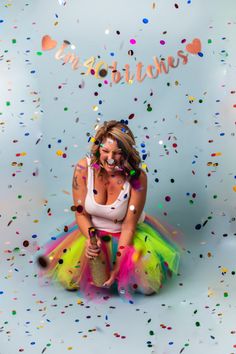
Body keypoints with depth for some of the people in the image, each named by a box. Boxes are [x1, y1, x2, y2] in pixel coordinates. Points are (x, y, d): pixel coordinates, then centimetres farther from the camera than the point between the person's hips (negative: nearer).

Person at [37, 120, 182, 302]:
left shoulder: (137, 177, -24)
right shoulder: (83, 168, -19)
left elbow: (129, 225, -19)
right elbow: (81, 213, -11)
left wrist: (118, 265, -24)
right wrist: (91, 239, -31)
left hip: (128, 233, -1)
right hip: (93, 231, 1)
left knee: (149, 283, -16)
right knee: (68, 276, -14)